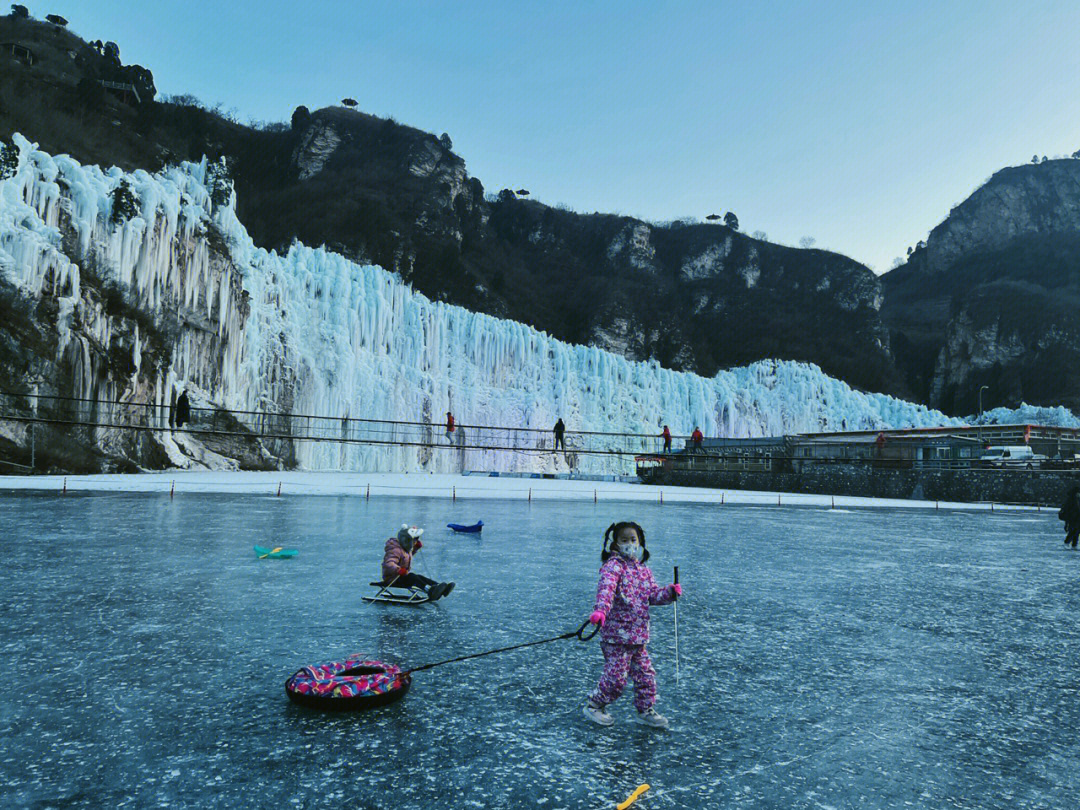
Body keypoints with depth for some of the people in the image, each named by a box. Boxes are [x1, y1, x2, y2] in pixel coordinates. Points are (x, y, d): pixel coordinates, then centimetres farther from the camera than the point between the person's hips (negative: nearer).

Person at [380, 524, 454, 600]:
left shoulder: (406, 548, 9)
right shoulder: (396, 550, -23)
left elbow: (410, 552, 35)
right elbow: (389, 564, -39)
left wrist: (417, 546, 18)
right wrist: (399, 570, -55)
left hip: (402, 576, 9)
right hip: (392, 580, -9)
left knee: (419, 577, -9)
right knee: (412, 577, -30)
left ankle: (441, 590, -23)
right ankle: (430, 590, -49)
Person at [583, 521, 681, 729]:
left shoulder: (643, 570, 13)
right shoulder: (614, 566, -13)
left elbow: (653, 594, 14)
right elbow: (606, 588, -31)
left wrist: (670, 592, -6)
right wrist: (601, 610, -48)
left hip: (638, 636, 7)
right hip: (616, 635, -7)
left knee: (645, 673, 13)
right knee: (617, 676, -3)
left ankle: (646, 710, 30)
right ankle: (594, 705, 18)